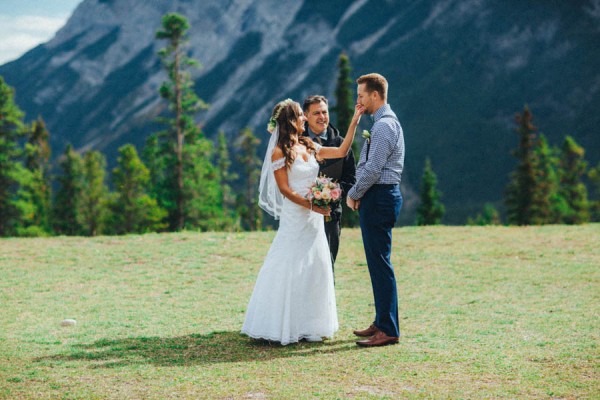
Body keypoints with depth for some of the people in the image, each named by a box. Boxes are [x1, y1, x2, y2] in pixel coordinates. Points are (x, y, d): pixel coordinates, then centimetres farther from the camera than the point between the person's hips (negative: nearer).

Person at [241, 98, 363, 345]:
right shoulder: (280, 153, -10)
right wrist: (311, 206, -20)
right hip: (294, 217, -7)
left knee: (315, 267, 9)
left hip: (314, 217, 7)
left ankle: (309, 325, 18)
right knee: (291, 270, -4)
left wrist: (354, 121, 9)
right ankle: (285, 327, 3)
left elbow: (342, 151, 12)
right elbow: (284, 189, -13)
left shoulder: (308, 147, 10)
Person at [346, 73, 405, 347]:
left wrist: (354, 194, -7)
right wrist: (358, 193, 9)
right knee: (377, 263, 15)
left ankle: (388, 330, -4)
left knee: (380, 263, -8)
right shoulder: (386, 122, 18)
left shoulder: (384, 126, -16)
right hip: (379, 197, 11)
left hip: (378, 198, -11)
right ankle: (382, 322, 23)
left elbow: (372, 170, -20)